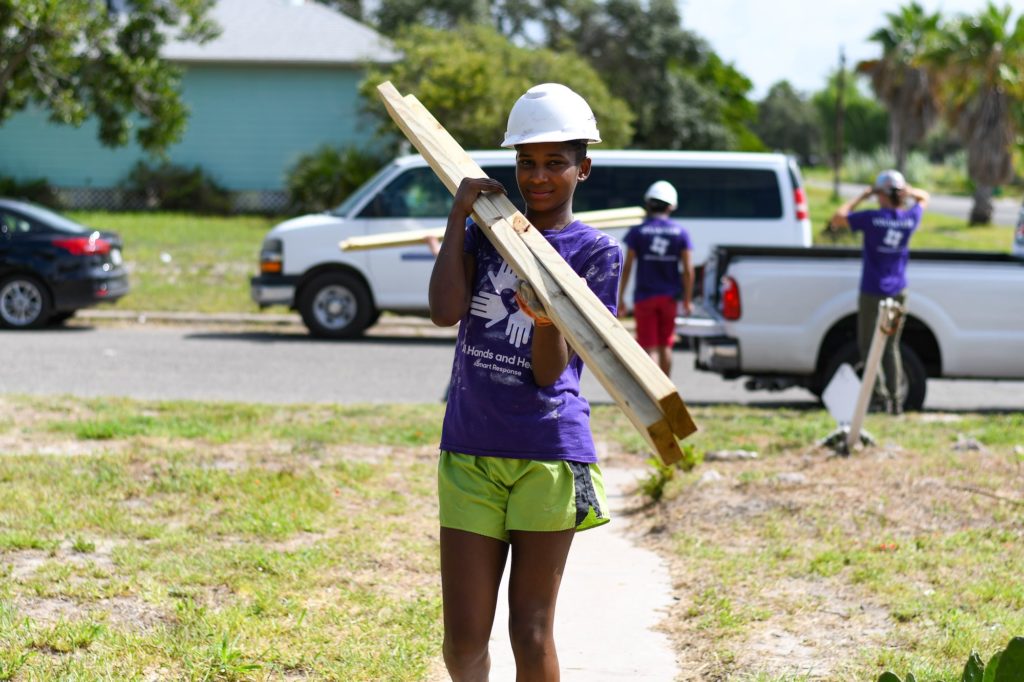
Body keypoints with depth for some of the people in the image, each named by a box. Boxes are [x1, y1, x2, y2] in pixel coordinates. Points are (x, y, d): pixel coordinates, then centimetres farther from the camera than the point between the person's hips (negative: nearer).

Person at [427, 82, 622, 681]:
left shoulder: (596, 253, -1)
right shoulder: (484, 229, 8)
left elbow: (550, 371, -7)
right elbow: (445, 311, -11)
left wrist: (546, 320, -28)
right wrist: (459, 213, -6)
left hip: (550, 453, -2)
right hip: (469, 450, 2)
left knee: (531, 634, 2)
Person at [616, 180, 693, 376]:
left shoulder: (637, 232, -6)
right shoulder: (680, 232, -1)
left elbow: (627, 268, -7)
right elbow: (688, 270, -3)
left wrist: (620, 300, -1)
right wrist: (688, 299, 6)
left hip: (645, 297, -2)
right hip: (669, 297, 2)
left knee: (650, 347, -2)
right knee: (665, 345, 17)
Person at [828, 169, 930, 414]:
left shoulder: (872, 218, -16)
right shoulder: (910, 219, -3)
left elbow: (837, 219, -4)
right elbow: (923, 197, 19)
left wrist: (863, 196, -1)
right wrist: (906, 190, 1)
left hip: (872, 293, -4)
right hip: (898, 292, 4)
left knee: (868, 346, 4)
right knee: (891, 346, 14)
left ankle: (881, 393, -10)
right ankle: (896, 399, 11)